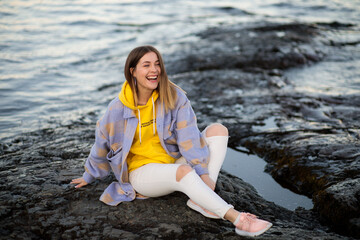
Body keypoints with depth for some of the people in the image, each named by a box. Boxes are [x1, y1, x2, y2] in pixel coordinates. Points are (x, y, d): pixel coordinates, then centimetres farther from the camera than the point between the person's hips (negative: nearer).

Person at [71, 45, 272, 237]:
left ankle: (199, 200, -29)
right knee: (183, 171, -36)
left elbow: (189, 136, -15)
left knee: (218, 129, -14)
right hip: (142, 171, -4)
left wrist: (204, 173, -23)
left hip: (175, 163, 4)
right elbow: (102, 144, 5)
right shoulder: (118, 109, -10)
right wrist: (89, 177, 18)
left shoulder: (174, 96, -8)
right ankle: (237, 219, -40)